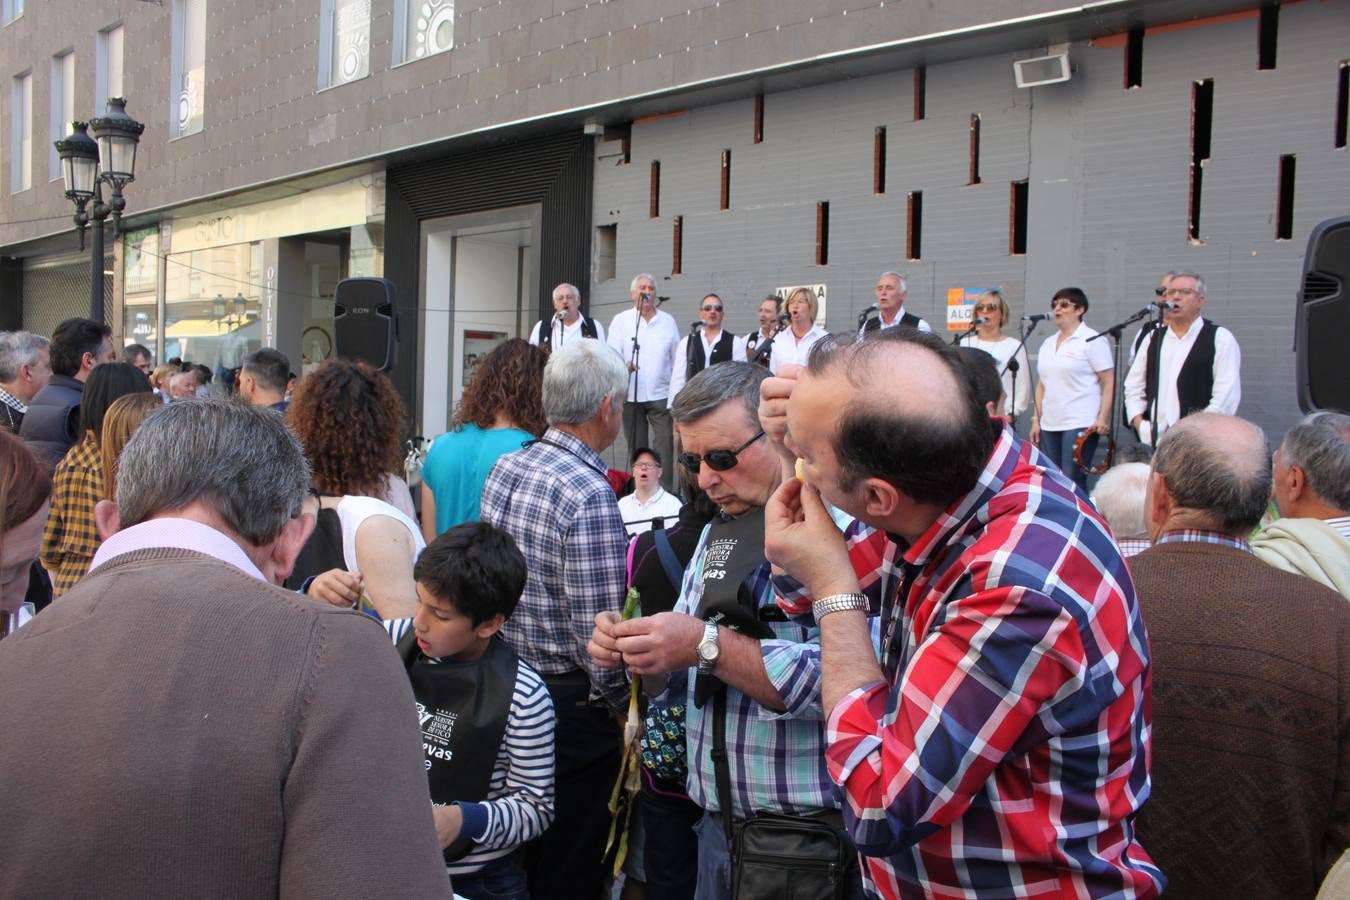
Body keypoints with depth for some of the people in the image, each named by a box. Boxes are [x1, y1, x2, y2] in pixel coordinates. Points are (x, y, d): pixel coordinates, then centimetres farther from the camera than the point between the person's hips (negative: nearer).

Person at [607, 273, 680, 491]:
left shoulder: (668, 321, 8)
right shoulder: (621, 321, 4)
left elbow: (677, 359, 11)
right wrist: (624, 365, -26)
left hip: (661, 394, 0)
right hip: (631, 395, 0)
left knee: (664, 448, -8)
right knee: (637, 449, 8)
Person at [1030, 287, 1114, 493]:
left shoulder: (1092, 341, -3)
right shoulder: (1048, 343, 17)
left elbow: (1109, 383, -7)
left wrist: (1102, 419, -15)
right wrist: (1036, 420, 14)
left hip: (1081, 425, -7)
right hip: (1049, 425, 7)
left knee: (1073, 481, -11)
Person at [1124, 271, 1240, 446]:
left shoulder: (1220, 339, 3)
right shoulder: (1153, 338, 18)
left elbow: (1227, 395, -5)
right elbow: (1134, 385, 19)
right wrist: (1138, 421, 4)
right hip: (1153, 439, 4)